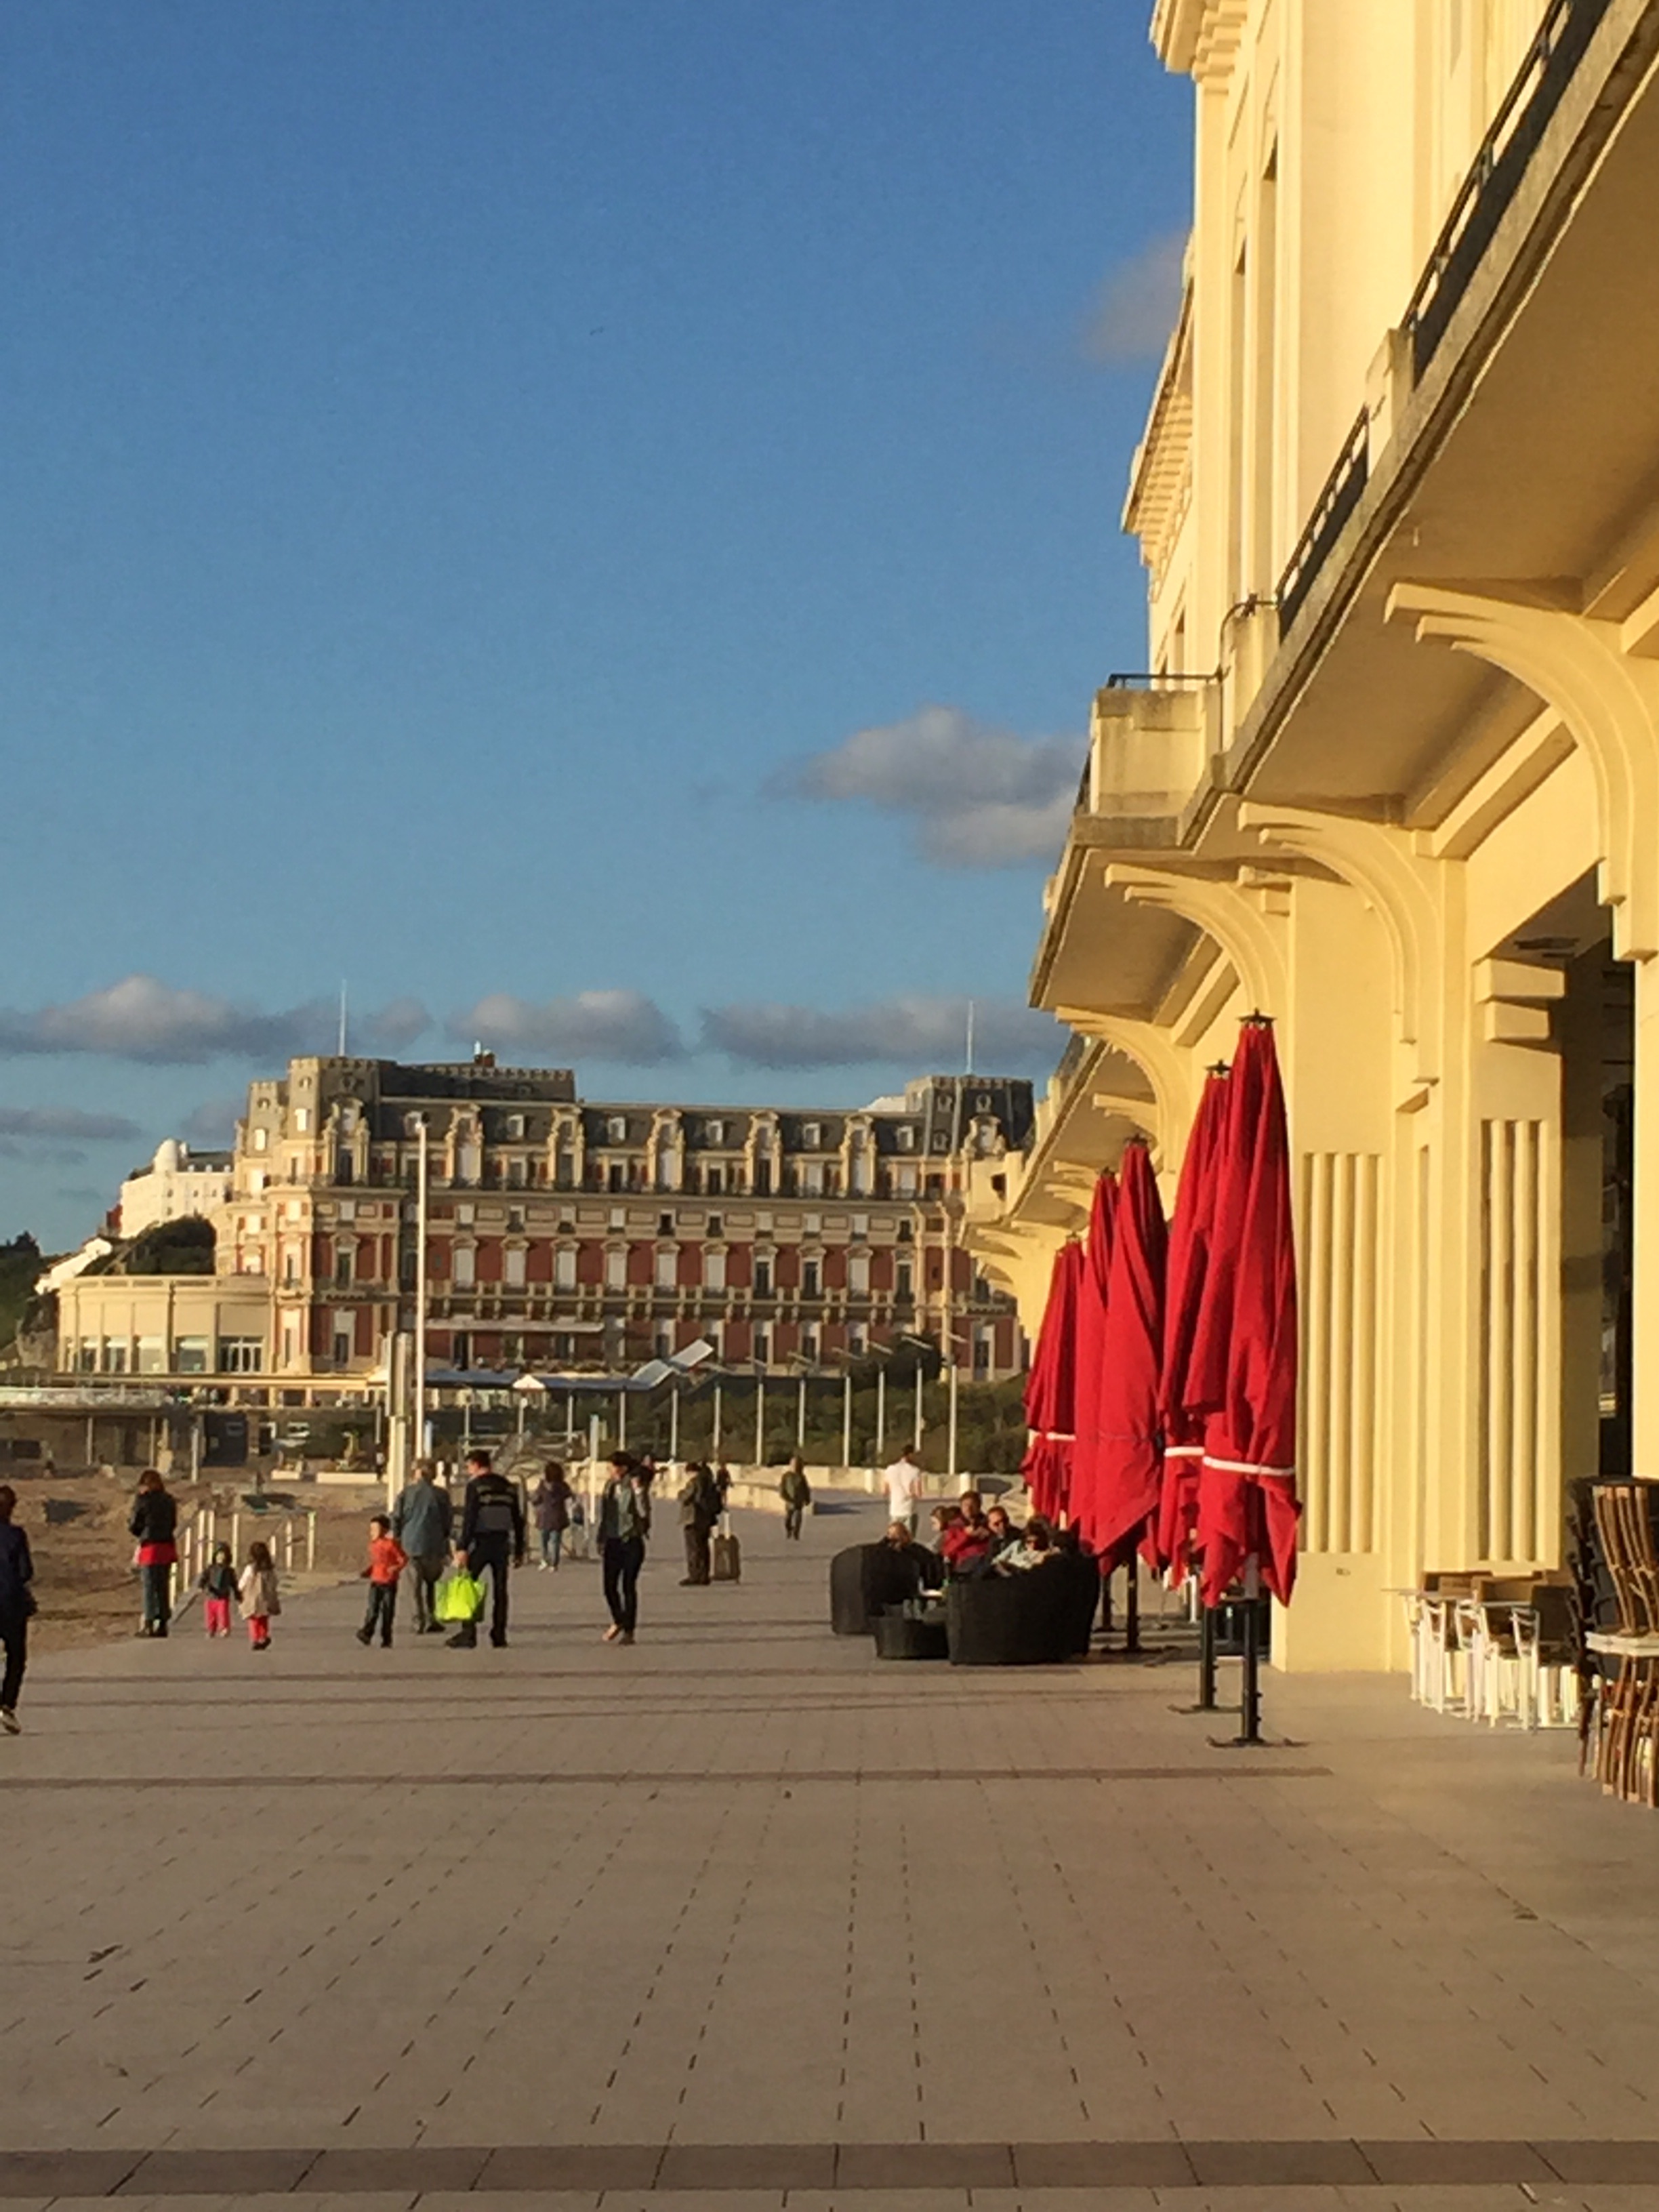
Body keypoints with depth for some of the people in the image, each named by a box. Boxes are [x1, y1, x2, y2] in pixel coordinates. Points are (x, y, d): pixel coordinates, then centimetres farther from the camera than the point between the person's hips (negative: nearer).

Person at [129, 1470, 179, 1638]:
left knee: (150, 1587, -2)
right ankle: (163, 1623, 12)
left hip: (151, 1547, -5)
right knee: (163, 1587, 10)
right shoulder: (169, 1501, 9)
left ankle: (149, 1625, -5)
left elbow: (134, 1527, -2)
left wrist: (139, 1534, 18)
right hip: (168, 1546, 5)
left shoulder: (142, 1500, -7)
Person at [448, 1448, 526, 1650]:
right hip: (502, 1543, 5)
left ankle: (468, 1633, -10)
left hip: (481, 1542, -5)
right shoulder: (508, 1487, 12)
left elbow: (469, 1519, -14)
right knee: (500, 1590, 8)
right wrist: (519, 1551, 19)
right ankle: (499, 1635, 5)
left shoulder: (475, 1486, -6)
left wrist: (462, 1548, -15)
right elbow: (518, 1521, 14)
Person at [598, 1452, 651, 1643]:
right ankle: (618, 1622, 29)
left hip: (631, 1542, -5)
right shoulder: (610, 1486, 8)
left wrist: (639, 1491, -30)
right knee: (609, 1587, 6)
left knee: (629, 1587, -1)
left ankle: (628, 1631, 7)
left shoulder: (635, 1486, -10)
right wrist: (601, 1541, 15)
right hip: (613, 1542, 6)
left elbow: (644, 1512, -23)